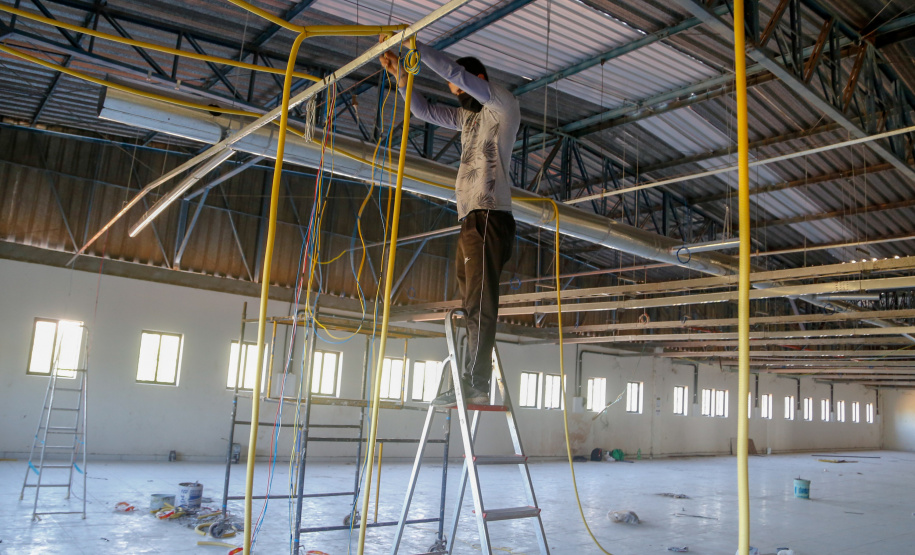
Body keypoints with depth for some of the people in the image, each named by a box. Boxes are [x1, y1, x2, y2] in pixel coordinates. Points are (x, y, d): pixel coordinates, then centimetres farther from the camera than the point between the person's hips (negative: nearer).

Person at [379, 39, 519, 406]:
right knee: (472, 306, 3)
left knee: (480, 304, -14)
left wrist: (416, 47, -1)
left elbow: (456, 72, -7)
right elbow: (423, 109, 31)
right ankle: (472, 385, 4)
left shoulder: (504, 105, 2)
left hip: (487, 216, -9)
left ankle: (474, 386, -16)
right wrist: (398, 72, 21)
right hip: (471, 220, 9)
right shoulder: (469, 116, 27)